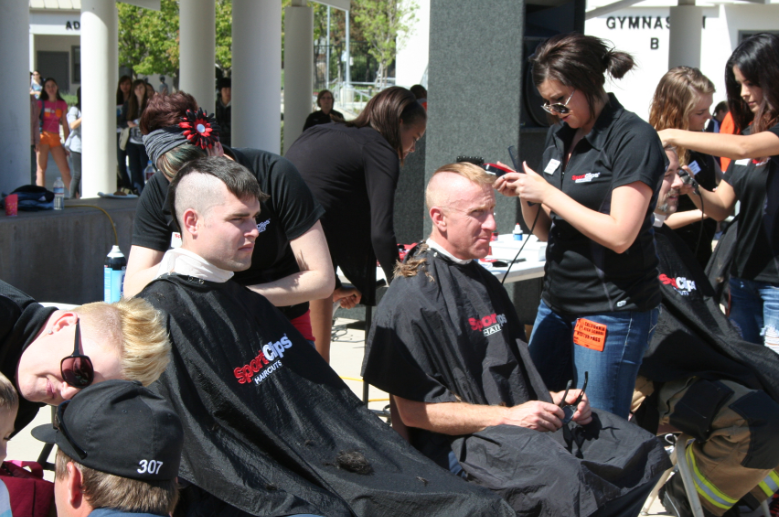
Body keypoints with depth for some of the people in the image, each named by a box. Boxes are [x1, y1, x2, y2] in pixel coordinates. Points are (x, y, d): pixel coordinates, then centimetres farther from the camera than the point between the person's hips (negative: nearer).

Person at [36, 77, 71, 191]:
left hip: (56, 138, 3)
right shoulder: (41, 103, 4)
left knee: (65, 170, 1)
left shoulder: (62, 104, 12)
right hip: (43, 136, -3)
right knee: (41, 168, -4)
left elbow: (65, 125, 15)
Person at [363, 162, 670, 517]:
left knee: (643, 450, -2)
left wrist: (554, 398, 6)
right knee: (563, 480, -35)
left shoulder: (485, 283, 20)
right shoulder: (410, 300, -10)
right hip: (463, 438, -9)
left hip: (522, 417, 9)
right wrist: (507, 416, -18)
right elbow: (413, 411, -14)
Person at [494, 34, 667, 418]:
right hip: (557, 300, 8)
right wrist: (525, 196, -5)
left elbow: (619, 235, -20)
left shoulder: (634, 138, -12)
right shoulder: (559, 135, 11)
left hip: (612, 310, -7)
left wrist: (546, 192, -15)